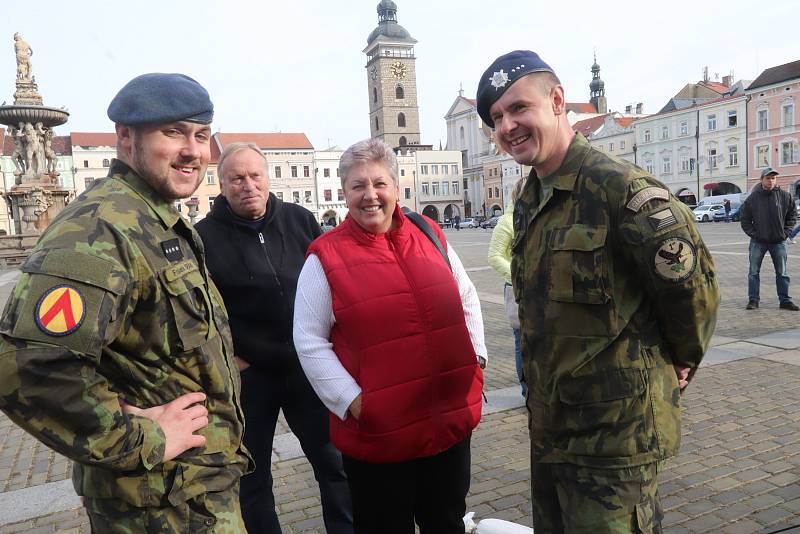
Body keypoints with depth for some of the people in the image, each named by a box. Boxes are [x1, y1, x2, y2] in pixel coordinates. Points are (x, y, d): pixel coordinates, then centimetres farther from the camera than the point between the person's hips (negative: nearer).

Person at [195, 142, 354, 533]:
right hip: (247, 373, -2)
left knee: (334, 461, 14)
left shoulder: (299, 220, 0)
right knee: (252, 477, 15)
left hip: (307, 365, 2)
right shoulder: (205, 237, -8)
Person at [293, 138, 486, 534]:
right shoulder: (325, 256, -9)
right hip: (377, 434, -3)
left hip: (453, 420, 4)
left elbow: (467, 300, 13)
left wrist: (475, 356, 5)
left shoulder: (430, 234, 2)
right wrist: (351, 401, -12)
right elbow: (309, 342, -7)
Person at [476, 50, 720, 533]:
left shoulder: (618, 185, -20)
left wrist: (681, 359, -1)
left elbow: (692, 281, -16)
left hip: (614, 433, -8)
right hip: (548, 425, 8)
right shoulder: (528, 203, 7)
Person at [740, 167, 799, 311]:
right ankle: (753, 299, 12)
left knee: (782, 273, 8)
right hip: (758, 242, -1)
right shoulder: (752, 198, -5)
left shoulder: (785, 196, -1)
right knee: (754, 272, 3)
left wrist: (786, 232, -1)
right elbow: (744, 219, 0)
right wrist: (753, 233, -8)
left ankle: (785, 300, 17)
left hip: (779, 242, 1)